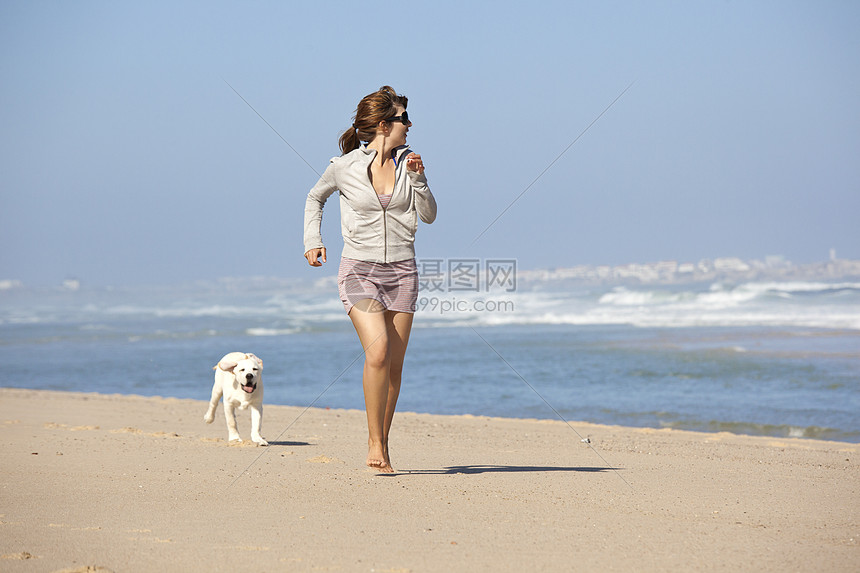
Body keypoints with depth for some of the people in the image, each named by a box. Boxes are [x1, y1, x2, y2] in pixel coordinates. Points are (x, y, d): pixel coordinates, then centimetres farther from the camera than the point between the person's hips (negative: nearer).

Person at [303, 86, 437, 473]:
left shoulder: (407, 160, 3)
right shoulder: (344, 167, -5)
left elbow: (428, 216, 4)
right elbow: (315, 197, 15)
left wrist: (418, 178, -9)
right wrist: (312, 241, 6)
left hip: (401, 270, 3)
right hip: (359, 270, -3)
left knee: (394, 365, 3)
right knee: (378, 352, -20)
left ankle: (381, 444, 18)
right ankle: (374, 442, -9)